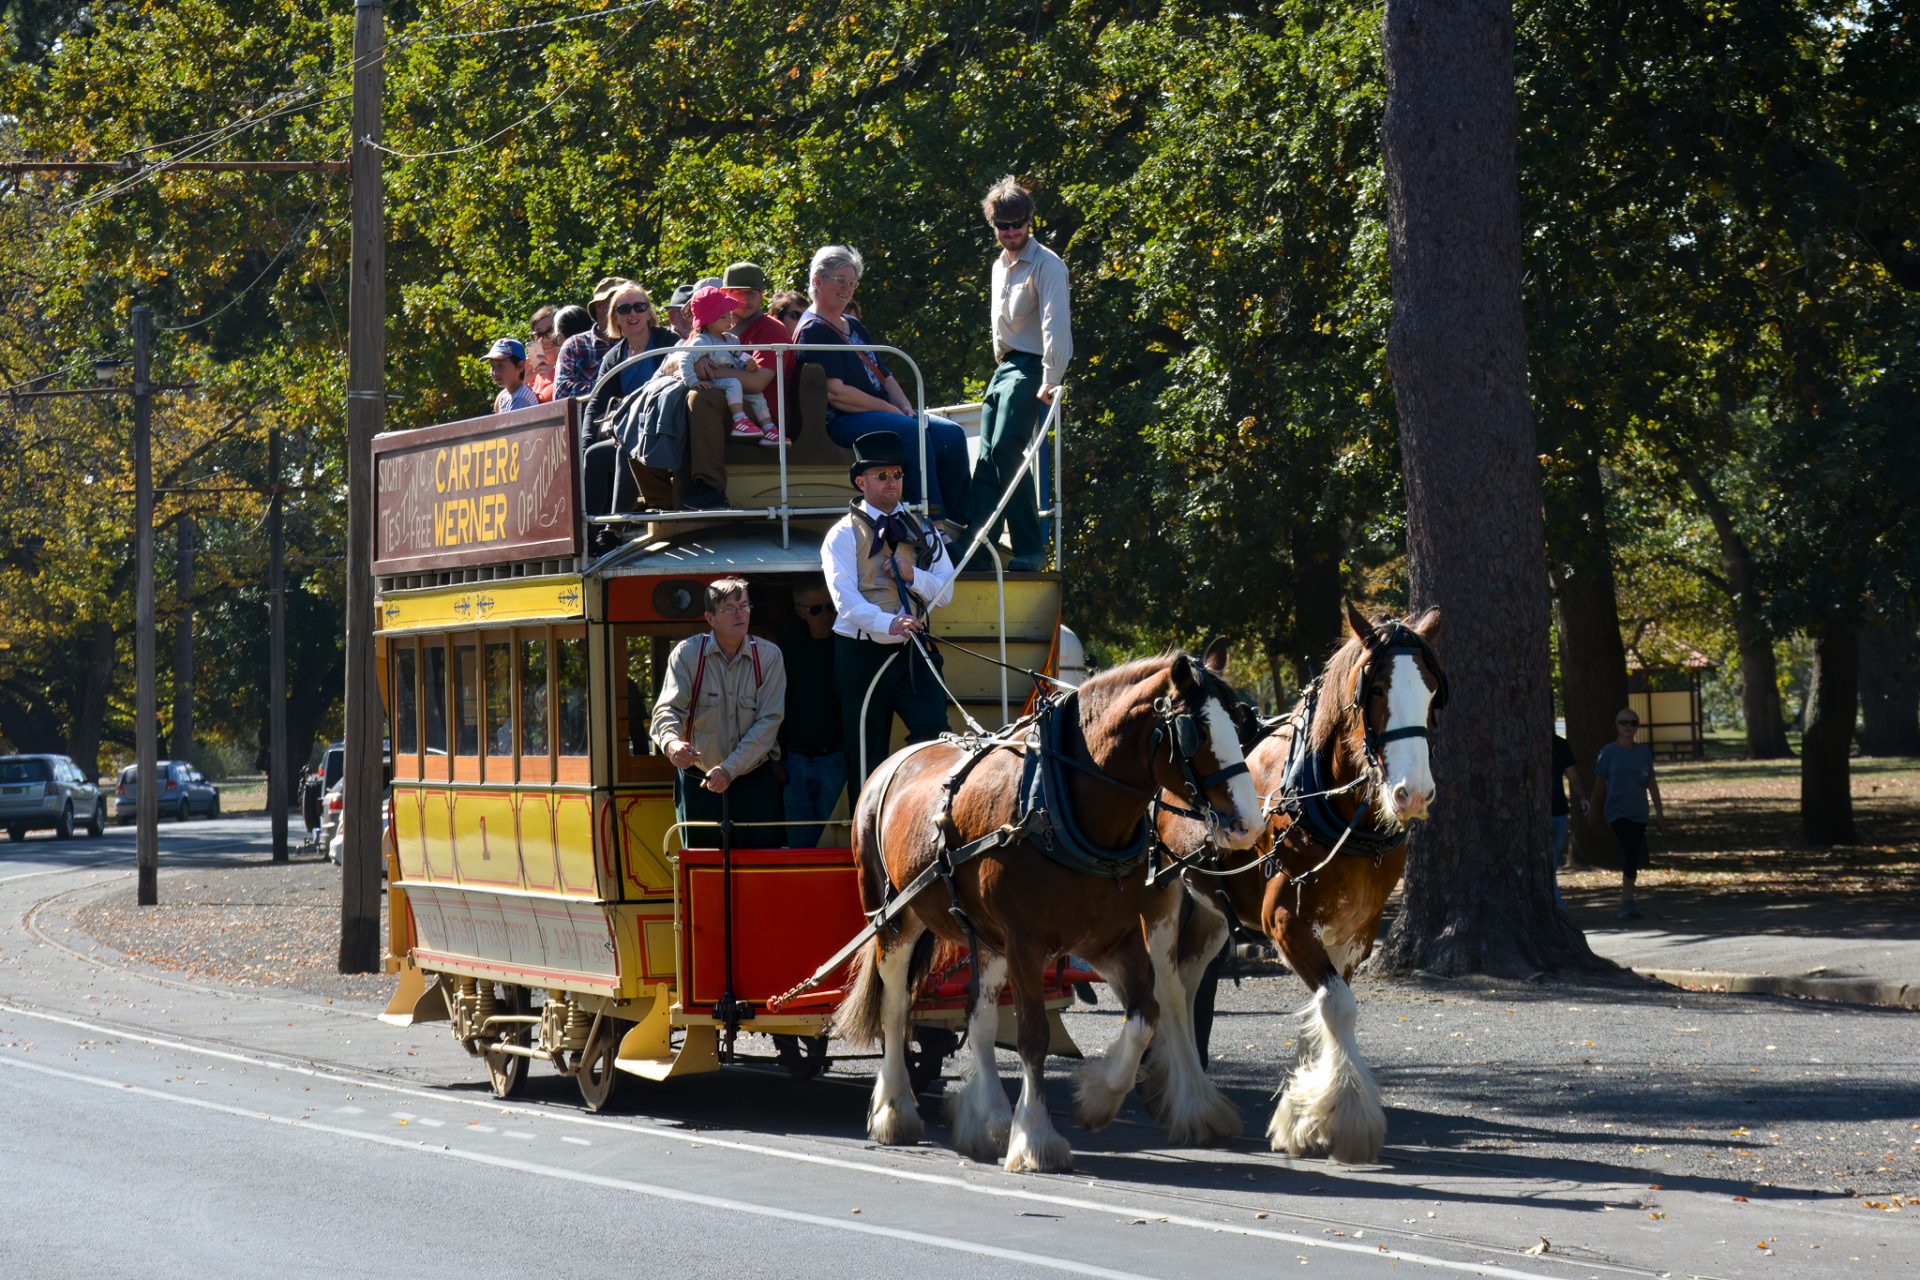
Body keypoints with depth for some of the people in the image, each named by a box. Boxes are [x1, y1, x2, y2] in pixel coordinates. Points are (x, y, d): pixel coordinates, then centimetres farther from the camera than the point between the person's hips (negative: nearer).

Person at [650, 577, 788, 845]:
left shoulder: (768, 657, -2)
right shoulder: (687, 654, -4)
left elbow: (768, 722, -9)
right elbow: (667, 709, -12)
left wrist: (729, 769, -20)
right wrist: (671, 742, -37)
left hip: (755, 784, 0)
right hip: (699, 783, 0)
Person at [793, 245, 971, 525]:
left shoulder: (854, 326, 25)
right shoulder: (813, 330, -5)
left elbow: (884, 376, 23)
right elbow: (834, 392, -15)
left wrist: (905, 407, 1)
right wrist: (889, 409, -13)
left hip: (882, 413, 9)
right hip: (842, 422, -9)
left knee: (952, 434, -12)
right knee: (912, 432, -33)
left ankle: (964, 522, -16)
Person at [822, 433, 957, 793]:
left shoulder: (922, 532, 13)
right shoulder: (844, 535, -2)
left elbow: (945, 591, 9)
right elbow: (846, 598, -16)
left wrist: (913, 576, -12)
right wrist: (888, 624, -33)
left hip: (913, 653, 3)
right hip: (862, 655, -3)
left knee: (935, 733, -13)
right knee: (866, 759, 2)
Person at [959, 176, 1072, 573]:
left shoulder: (1045, 265, -10)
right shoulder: (1000, 265, 18)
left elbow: (1054, 324, -20)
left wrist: (1051, 380, -29)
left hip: (1031, 366, -9)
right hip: (1005, 365, 9)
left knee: (1005, 449, -21)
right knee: (988, 454, 0)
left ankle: (1030, 549, -20)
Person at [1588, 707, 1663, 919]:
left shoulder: (1644, 751, 9)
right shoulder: (1609, 752, -1)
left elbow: (1651, 781, 14)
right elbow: (1599, 784, 5)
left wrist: (1659, 808, 13)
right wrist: (1593, 812, 8)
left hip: (1638, 812, 5)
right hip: (1617, 812, -5)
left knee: (1635, 857, 7)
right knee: (1632, 851, -21)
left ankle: (1626, 903, 21)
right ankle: (1627, 902, -23)